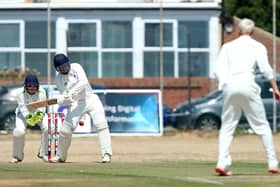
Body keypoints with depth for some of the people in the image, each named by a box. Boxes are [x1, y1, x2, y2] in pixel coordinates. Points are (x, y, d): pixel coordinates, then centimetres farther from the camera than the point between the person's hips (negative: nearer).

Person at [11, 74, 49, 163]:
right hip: (23, 114, -2)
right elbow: (23, 108, -32)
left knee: (47, 128, -23)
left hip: (39, 113, 2)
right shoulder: (21, 94, -25)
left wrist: (39, 114, -50)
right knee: (19, 131, -26)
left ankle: (43, 153, -3)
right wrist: (28, 117, -52)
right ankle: (17, 156, -3)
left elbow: (42, 107, -27)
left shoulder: (42, 92, -21)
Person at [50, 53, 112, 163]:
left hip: (91, 99, -2)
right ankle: (61, 157, 17)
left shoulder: (76, 67, -4)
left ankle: (106, 155, -20)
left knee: (101, 125, -19)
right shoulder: (59, 78, 2)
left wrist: (71, 93, -28)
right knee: (65, 130, -5)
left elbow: (83, 82, -19)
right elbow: (63, 97, 1)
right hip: (75, 104, 2)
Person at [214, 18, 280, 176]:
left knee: (227, 127, 5)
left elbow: (218, 70, 8)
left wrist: (224, 84, 7)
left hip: (229, 85, 3)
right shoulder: (257, 46, 11)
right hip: (247, 83, -2)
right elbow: (266, 68, -2)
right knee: (262, 125, 5)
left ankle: (222, 163, -12)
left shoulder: (228, 46, 20)